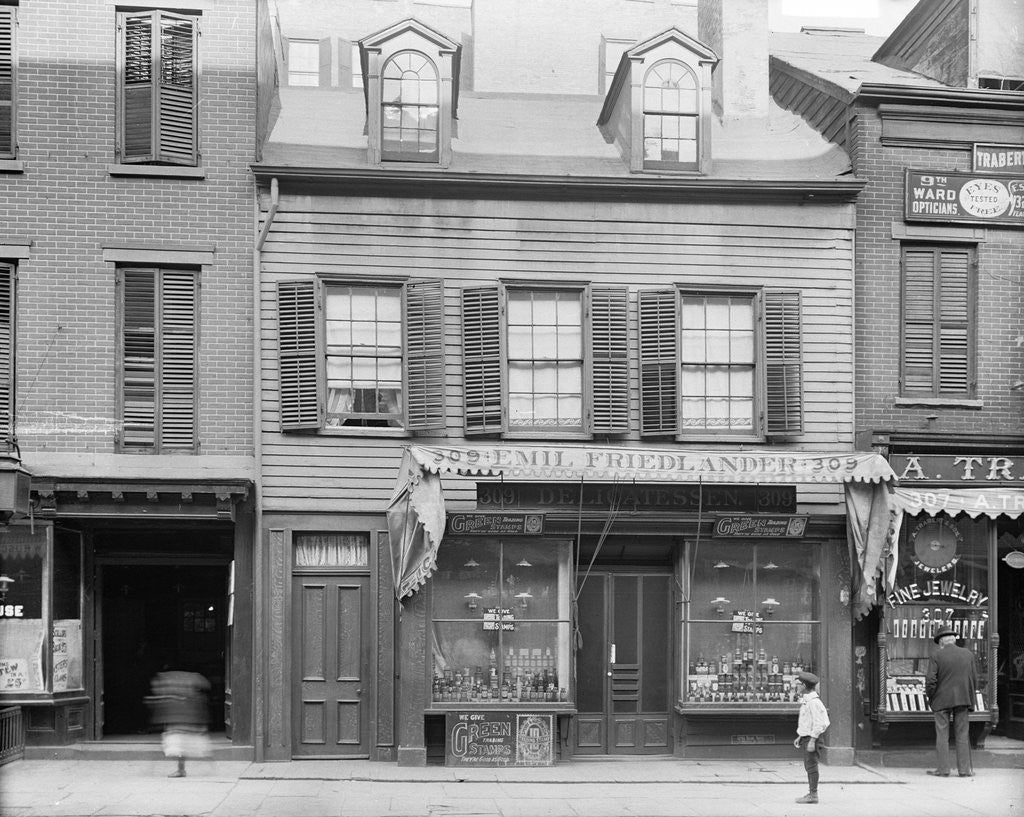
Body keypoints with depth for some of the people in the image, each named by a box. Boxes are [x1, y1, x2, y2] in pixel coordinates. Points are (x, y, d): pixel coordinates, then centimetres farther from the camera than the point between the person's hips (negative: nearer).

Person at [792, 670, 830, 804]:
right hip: (806, 737, 10)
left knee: (811, 766, -7)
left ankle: (813, 795, -3)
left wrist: (812, 740, -22)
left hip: (811, 737, -10)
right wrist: (800, 737, 22)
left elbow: (819, 723, -21)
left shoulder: (813, 701, -18)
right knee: (809, 766, 13)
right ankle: (811, 793, 18)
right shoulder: (806, 700, 13)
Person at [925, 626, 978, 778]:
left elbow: (930, 680, -11)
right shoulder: (968, 655, 5)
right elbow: (974, 679, 6)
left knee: (942, 736, 3)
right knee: (962, 735, 8)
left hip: (942, 700, -3)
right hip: (963, 700, 3)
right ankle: (965, 769, 8)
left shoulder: (936, 656, -6)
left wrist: (930, 697, 3)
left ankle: (943, 769, 3)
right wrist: (969, 697, 16)